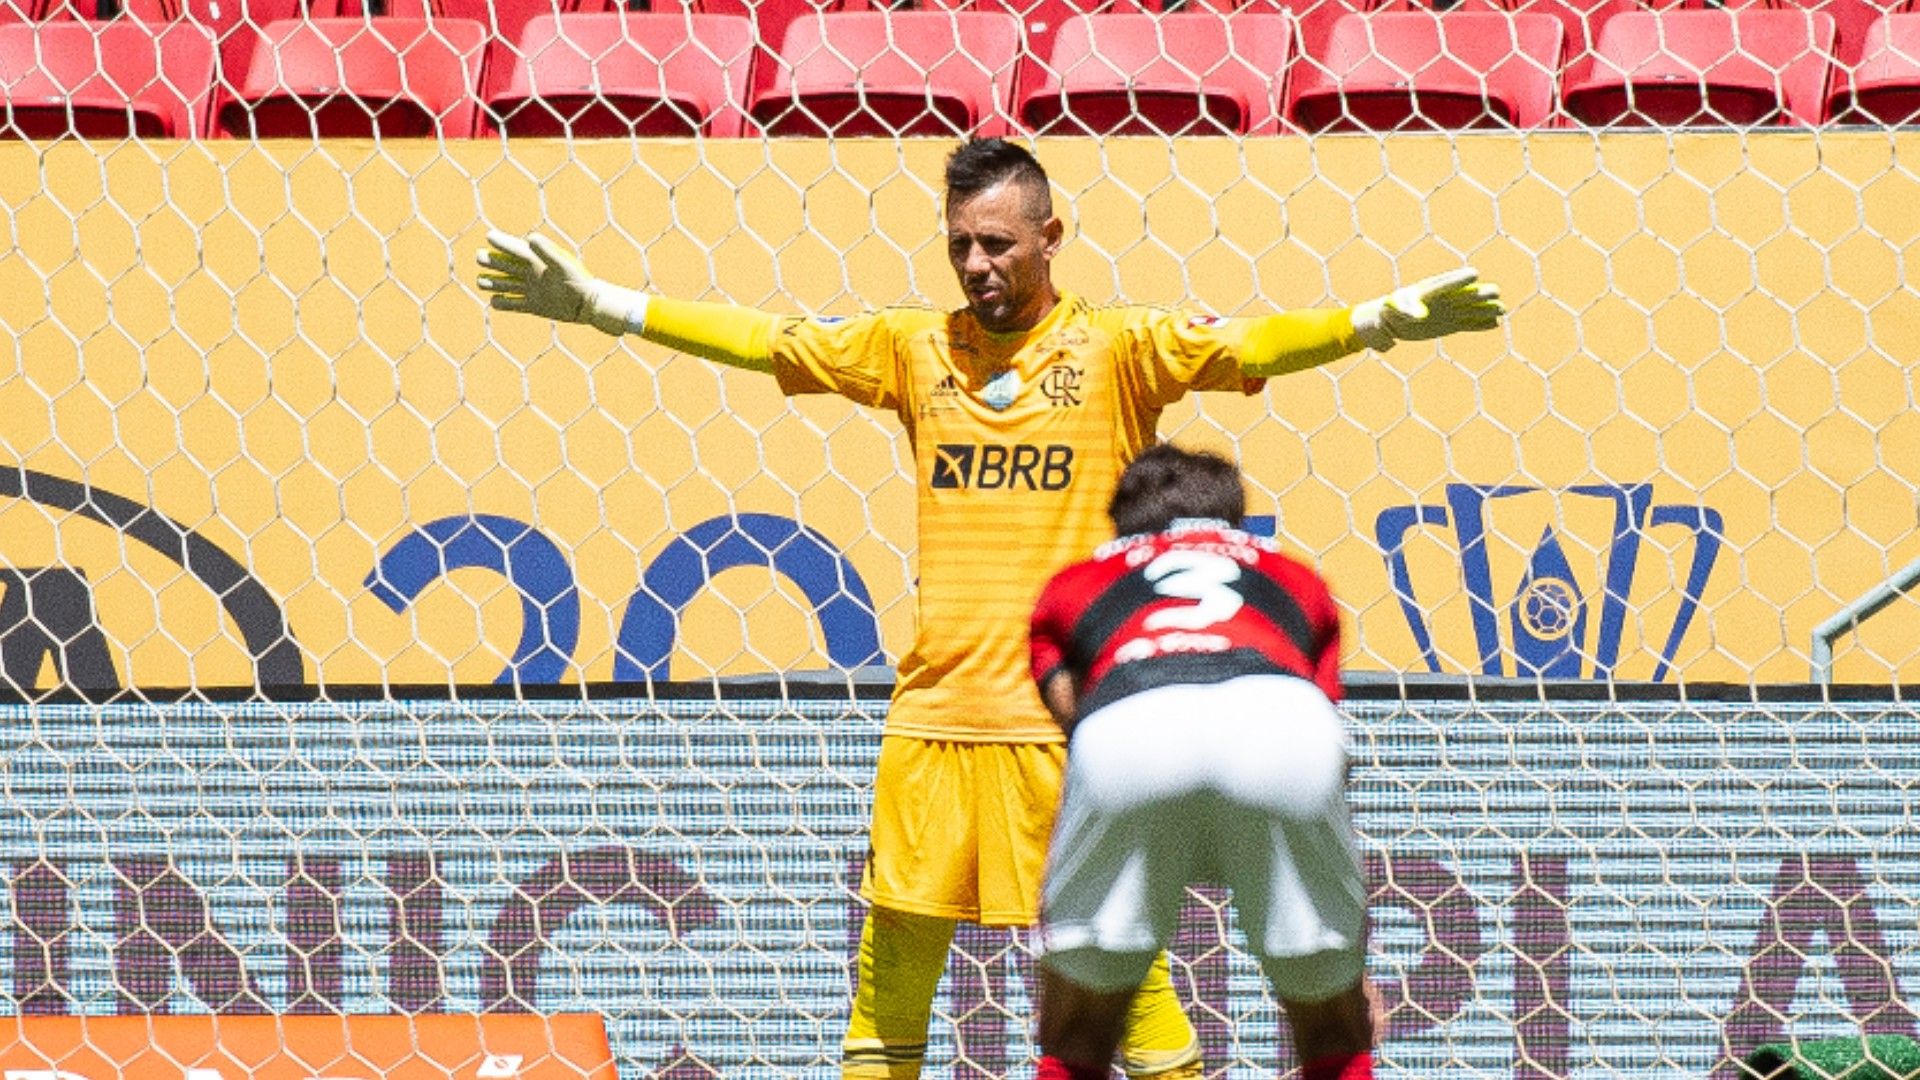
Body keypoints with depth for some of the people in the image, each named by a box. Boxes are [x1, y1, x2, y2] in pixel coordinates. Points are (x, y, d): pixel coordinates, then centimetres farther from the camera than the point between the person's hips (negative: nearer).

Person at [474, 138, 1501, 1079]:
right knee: (895, 953, 4)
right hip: (934, 709, 3)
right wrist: (593, 301, 10)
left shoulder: (1116, 346, 1)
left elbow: (1251, 344, -11)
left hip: (1073, 717, -3)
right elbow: (760, 340, 13)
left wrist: (1388, 317, -26)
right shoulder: (915, 347, 11)